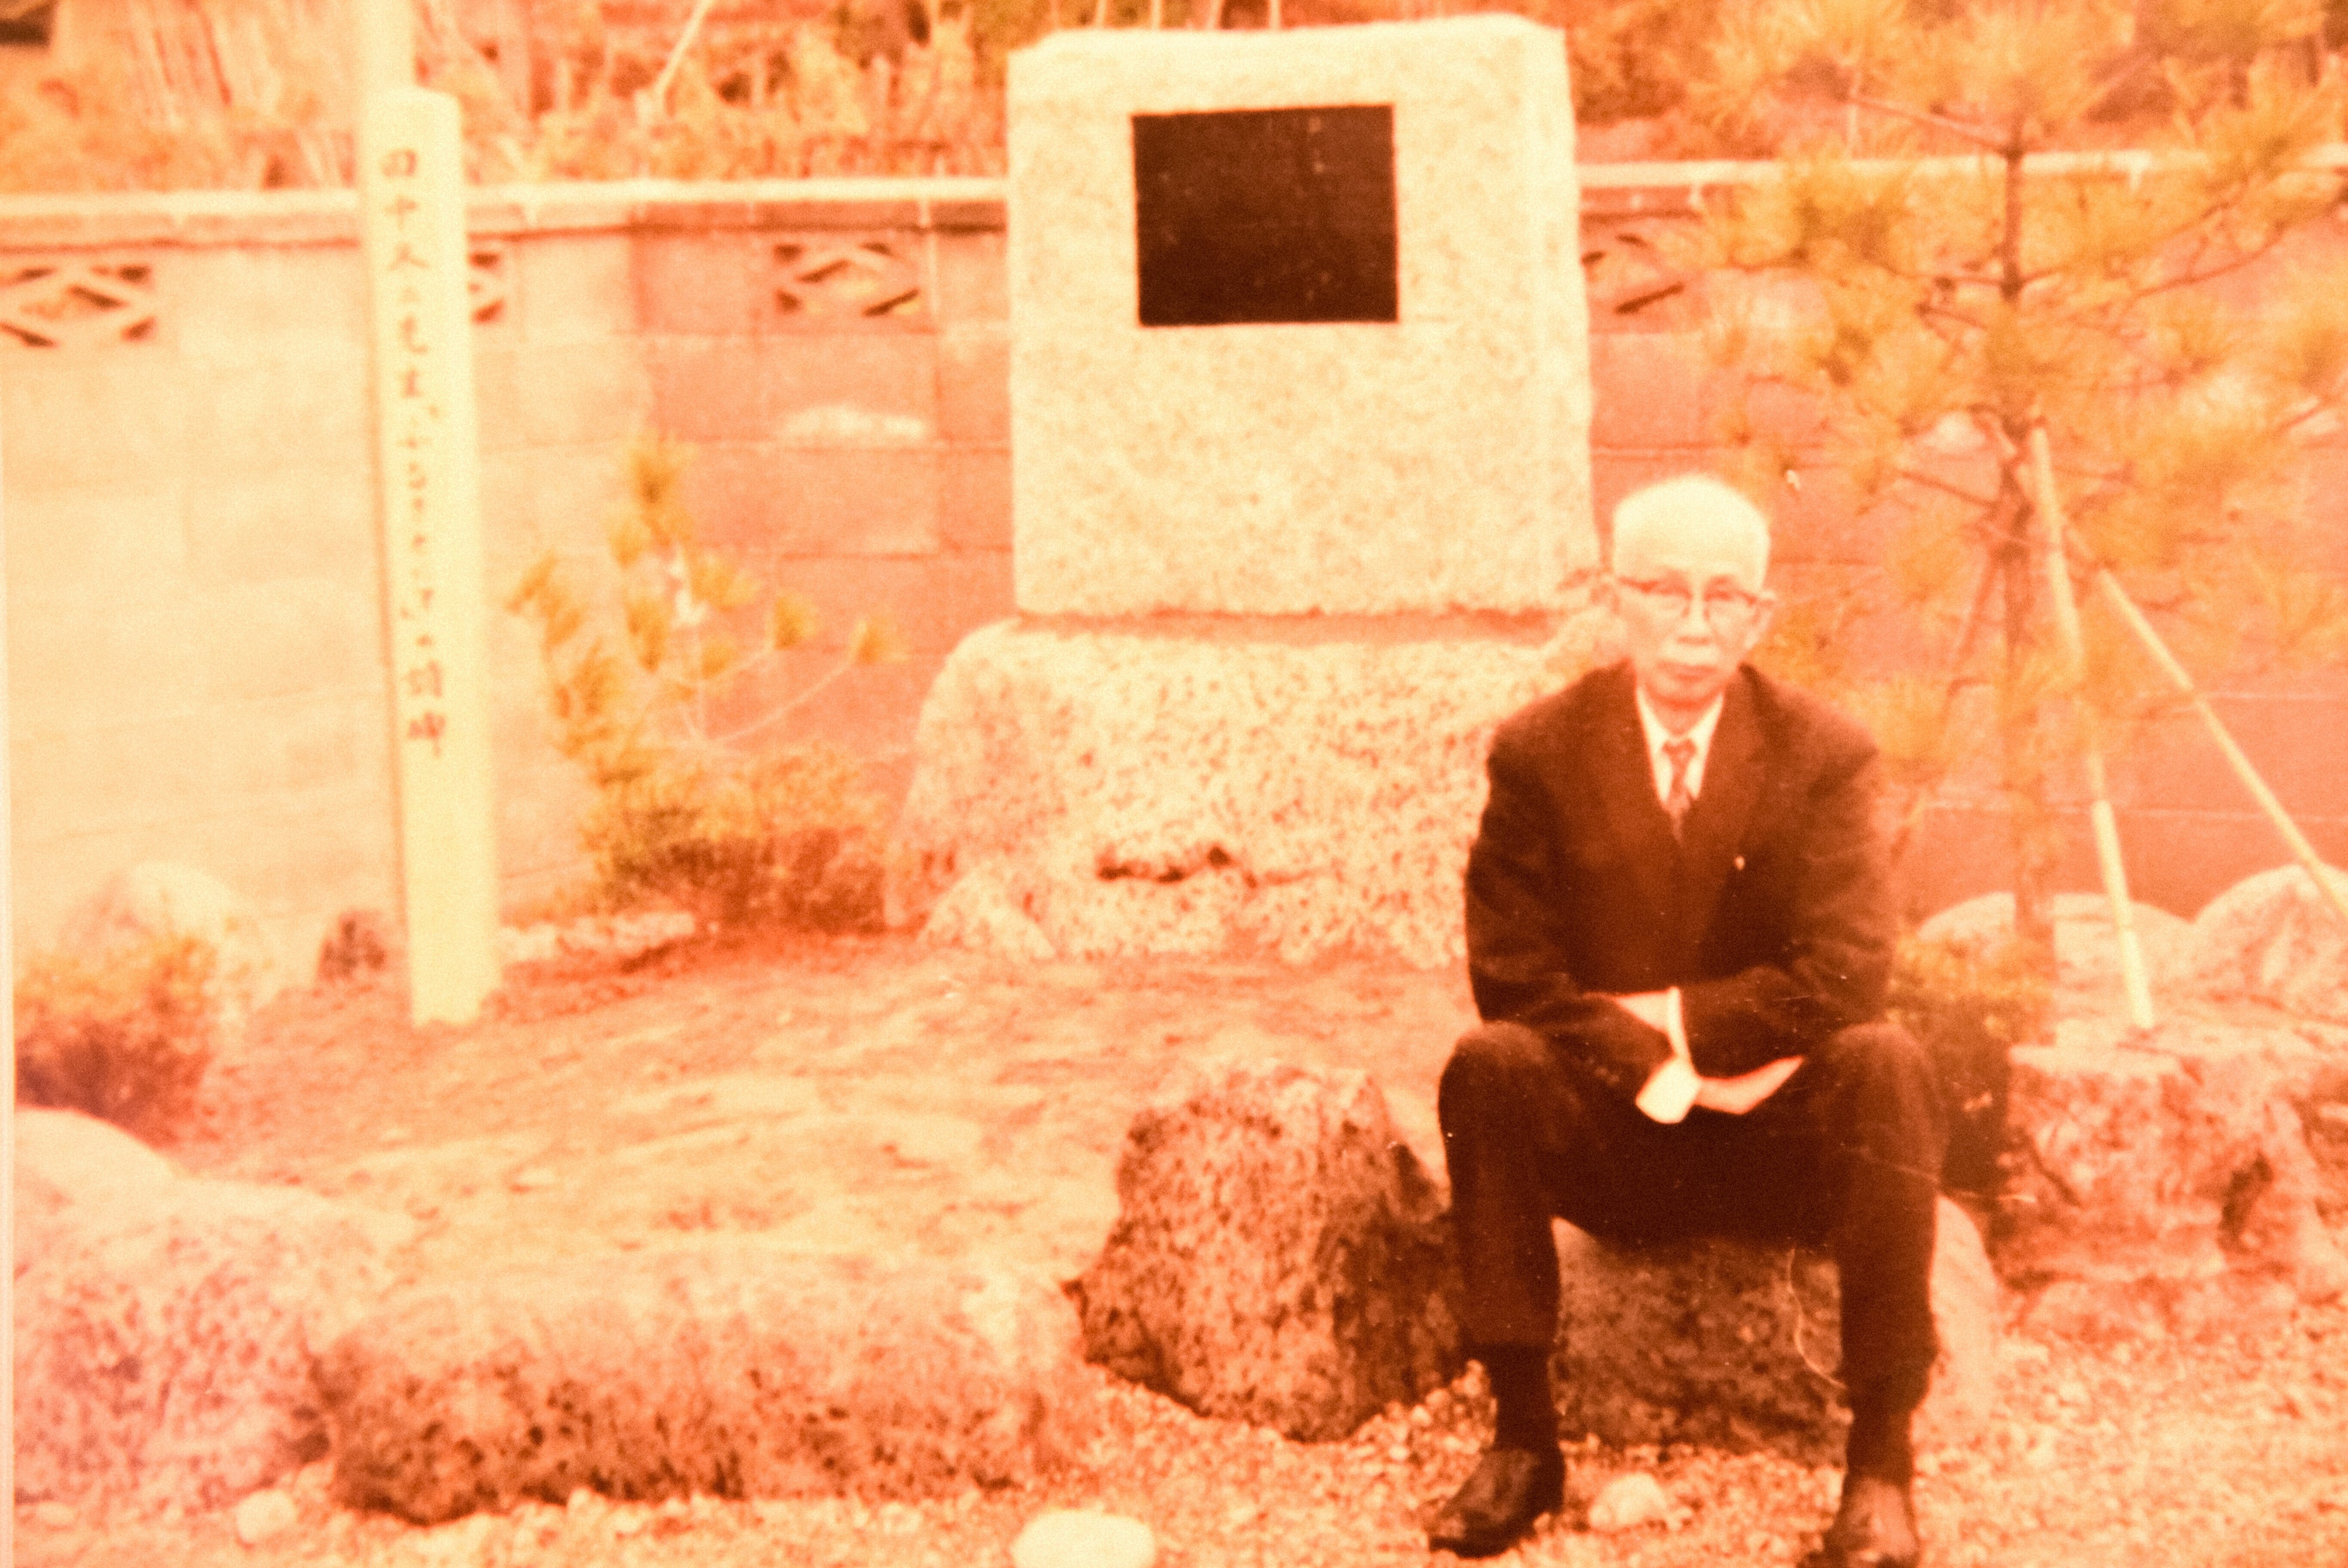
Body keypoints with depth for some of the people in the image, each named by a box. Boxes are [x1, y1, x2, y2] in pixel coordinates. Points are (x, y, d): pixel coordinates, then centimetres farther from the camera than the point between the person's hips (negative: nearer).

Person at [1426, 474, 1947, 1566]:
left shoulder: (1824, 754, -4)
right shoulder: (1539, 752, -3)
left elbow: (1845, 976, -15)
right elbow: (1511, 977, -8)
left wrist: (1673, 1018, -19)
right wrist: (1651, 1066, -20)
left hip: (1780, 1135, 0)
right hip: (1612, 1138, 1)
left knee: (1887, 1064, -31)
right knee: (1489, 1065, -29)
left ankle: (1882, 1456, -23)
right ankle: (1523, 1437, -20)